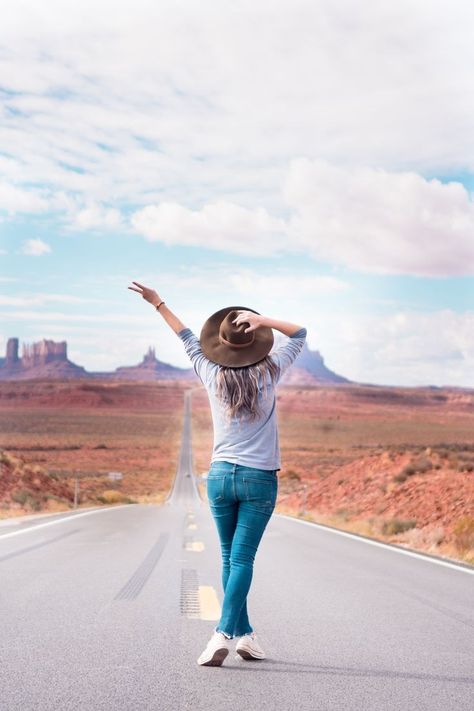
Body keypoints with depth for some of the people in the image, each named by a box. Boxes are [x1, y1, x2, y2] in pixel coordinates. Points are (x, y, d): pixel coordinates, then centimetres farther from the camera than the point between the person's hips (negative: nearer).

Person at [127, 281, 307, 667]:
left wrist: (159, 303, 28)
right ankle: (224, 633, -15)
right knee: (242, 558, -5)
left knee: (230, 557, 11)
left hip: (221, 475, 2)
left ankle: (245, 633, 13)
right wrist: (263, 321, -5)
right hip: (260, 479, -2)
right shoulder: (269, 373, -3)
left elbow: (189, 341, 17)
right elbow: (299, 334, 9)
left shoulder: (213, 377, 2)